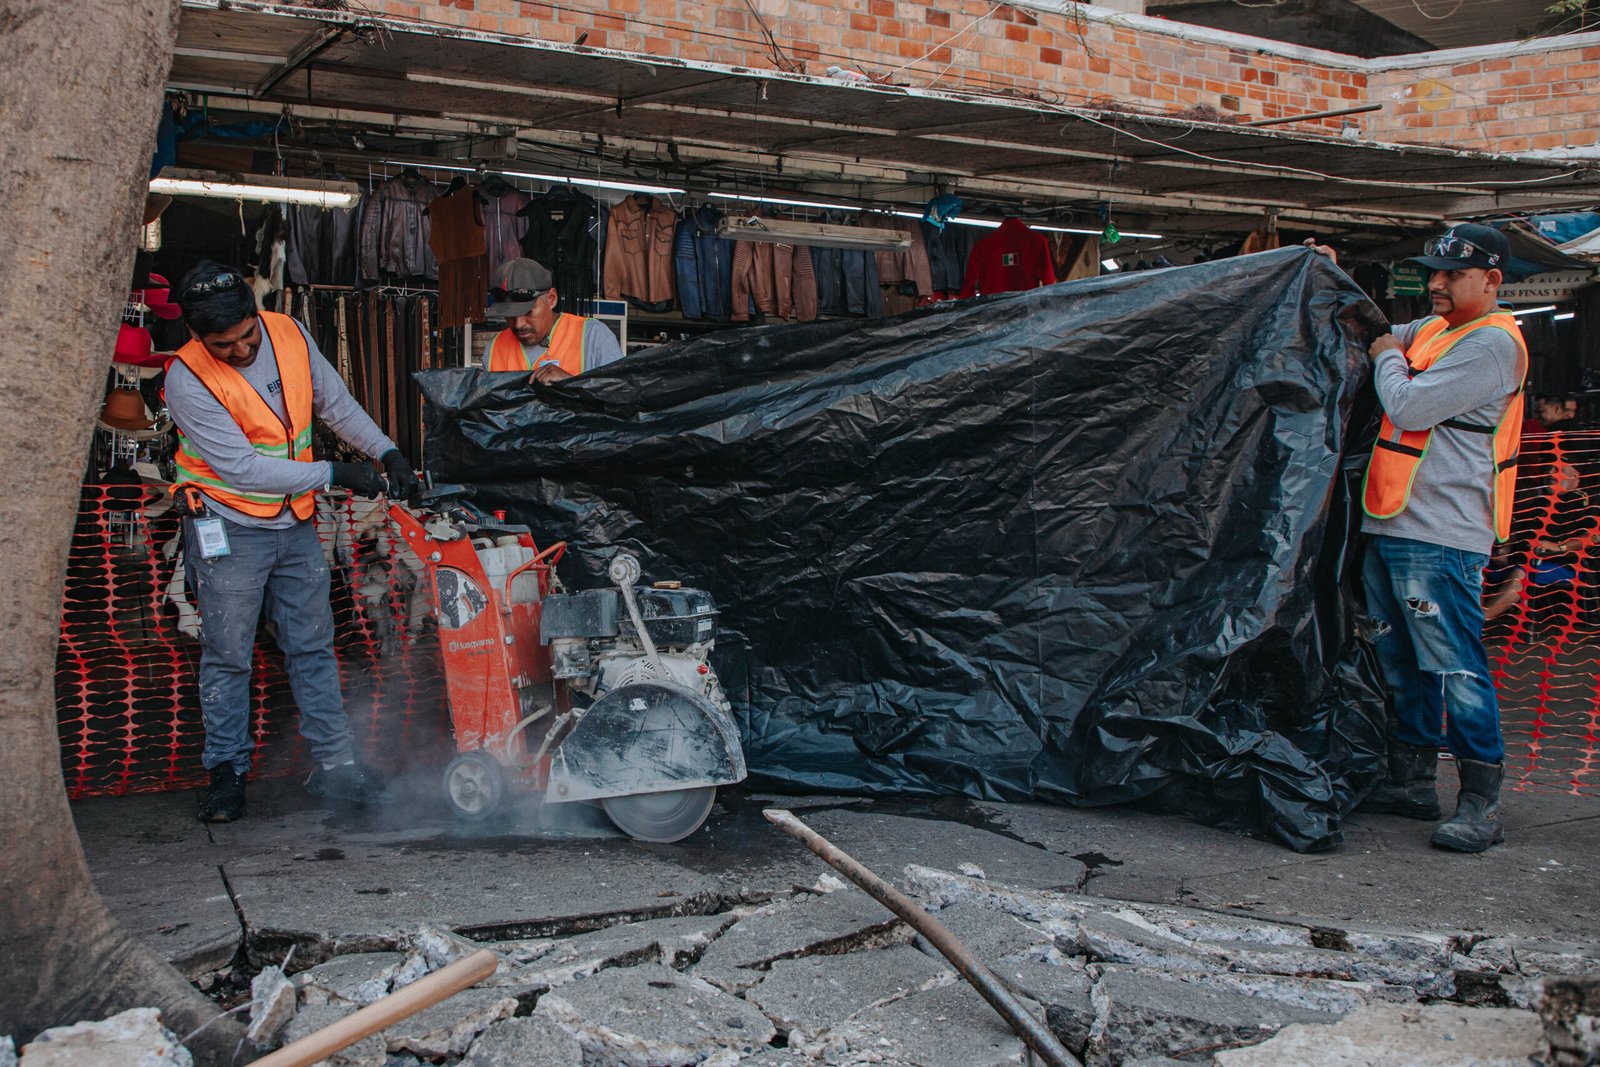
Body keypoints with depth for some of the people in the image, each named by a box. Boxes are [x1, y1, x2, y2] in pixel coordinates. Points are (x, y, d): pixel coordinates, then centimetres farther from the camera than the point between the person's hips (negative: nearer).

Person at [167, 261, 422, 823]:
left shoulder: (289, 334, -4)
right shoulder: (188, 378, -19)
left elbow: (336, 402, 11)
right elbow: (242, 467, -21)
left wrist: (387, 452, 3)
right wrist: (334, 475, -20)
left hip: (295, 524, 5)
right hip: (229, 529, -4)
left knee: (313, 647, 8)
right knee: (227, 655, 3)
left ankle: (335, 764, 15)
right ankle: (227, 770, 16)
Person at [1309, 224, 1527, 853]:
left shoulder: (1492, 343, -11)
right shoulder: (1432, 330, 17)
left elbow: (1407, 406, -19)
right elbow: (1375, 336, 37)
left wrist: (1388, 358, 0)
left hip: (1441, 537, -10)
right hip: (1390, 525, 10)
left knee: (1455, 665, -9)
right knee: (1403, 662, 14)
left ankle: (1481, 804, -3)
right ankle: (1411, 782, 23)